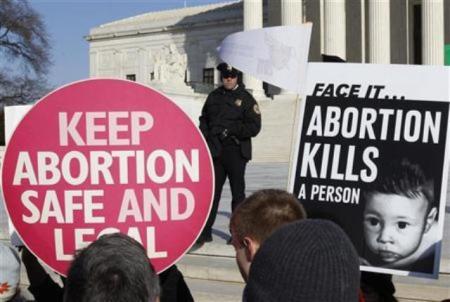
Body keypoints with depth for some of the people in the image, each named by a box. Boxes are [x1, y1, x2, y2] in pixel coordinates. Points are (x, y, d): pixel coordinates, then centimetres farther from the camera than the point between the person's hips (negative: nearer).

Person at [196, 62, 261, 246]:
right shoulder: (214, 97, 12)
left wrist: (231, 130, -15)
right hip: (215, 151, 3)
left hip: (236, 152, -3)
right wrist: (205, 135, 3)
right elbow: (204, 119, 20)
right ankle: (205, 232, 10)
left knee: (238, 193, 4)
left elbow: (254, 127, -7)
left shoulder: (245, 98, -1)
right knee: (212, 191, 4)